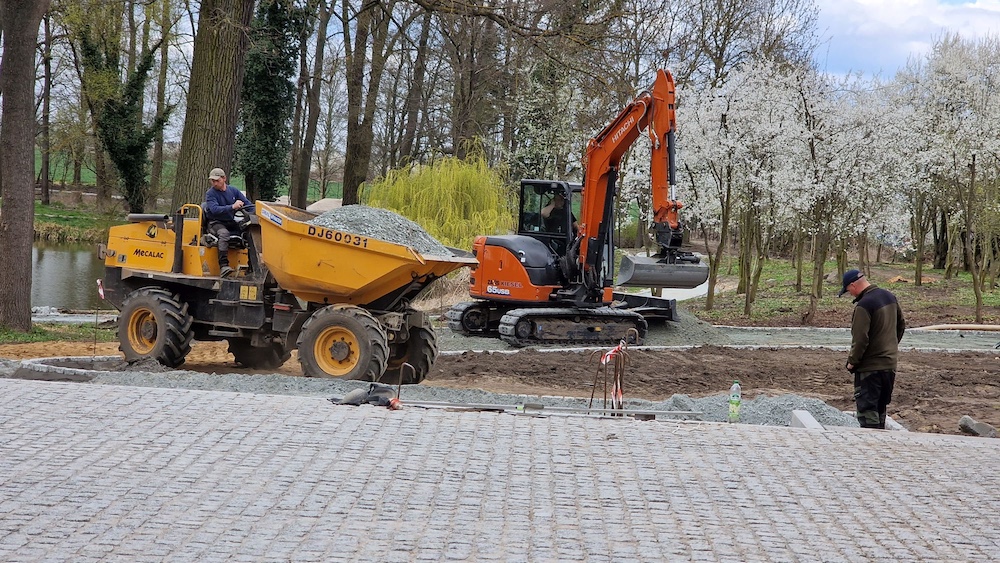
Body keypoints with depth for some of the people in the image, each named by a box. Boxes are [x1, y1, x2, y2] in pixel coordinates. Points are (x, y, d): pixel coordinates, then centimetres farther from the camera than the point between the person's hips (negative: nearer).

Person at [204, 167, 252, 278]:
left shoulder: (233, 191, 9)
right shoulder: (210, 193, -6)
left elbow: (248, 204, 9)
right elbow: (215, 209, -24)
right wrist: (232, 207, -36)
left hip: (231, 222, 5)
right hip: (215, 223, -5)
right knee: (224, 233, -38)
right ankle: (223, 266, -47)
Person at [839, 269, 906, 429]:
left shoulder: (863, 305, -21)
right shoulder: (889, 296, 7)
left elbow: (860, 339, -23)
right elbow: (901, 325, 19)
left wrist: (852, 361, -10)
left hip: (870, 367, -9)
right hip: (890, 363, 9)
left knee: (867, 409, -4)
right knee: (880, 408, 18)